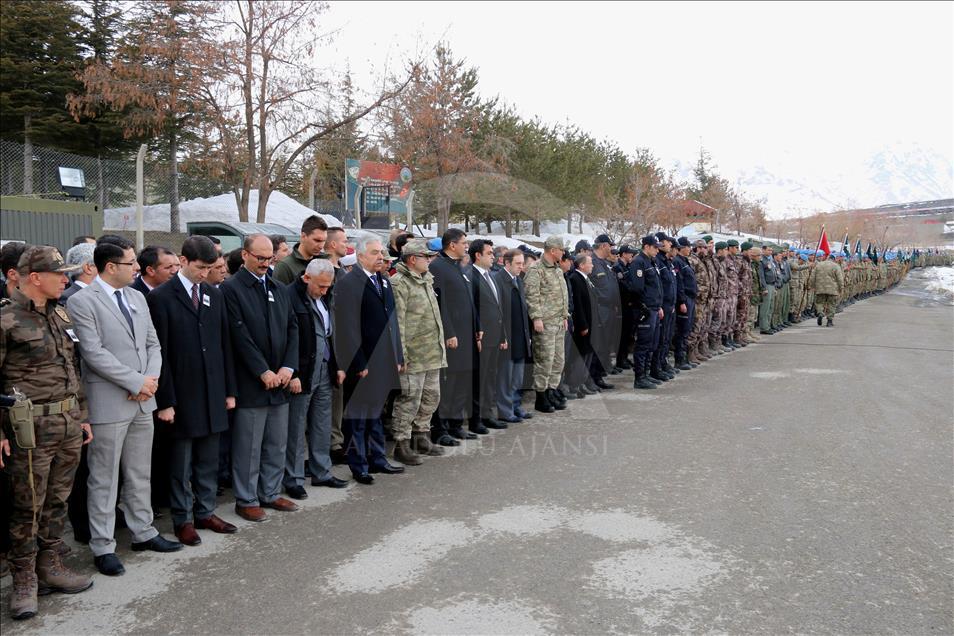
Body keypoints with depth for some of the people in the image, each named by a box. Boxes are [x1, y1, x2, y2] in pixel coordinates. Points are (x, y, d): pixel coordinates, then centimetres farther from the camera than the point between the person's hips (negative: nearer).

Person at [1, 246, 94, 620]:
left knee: (57, 501, 15)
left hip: (69, 426, 7)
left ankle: (49, 567, 29)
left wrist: (82, 416, 17)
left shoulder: (60, 314, 11)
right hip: (31, 429, -6)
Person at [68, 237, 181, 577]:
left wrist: (151, 378, -6)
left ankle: (143, 532, 28)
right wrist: (136, 382, -16)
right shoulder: (83, 301, -10)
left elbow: (153, 344, 12)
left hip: (142, 400, 7)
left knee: (140, 473, 16)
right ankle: (103, 546, 15)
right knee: (104, 479, 4)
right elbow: (94, 353, -16)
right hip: (108, 403, -7)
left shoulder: (137, 297, 12)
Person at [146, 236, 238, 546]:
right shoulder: (161, 297, -7)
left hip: (212, 392, 5)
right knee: (181, 461, 7)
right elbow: (159, 352, -10)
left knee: (209, 459, 13)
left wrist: (229, 390, 8)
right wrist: (164, 400, -12)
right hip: (182, 393, -5)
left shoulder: (214, 295, 9)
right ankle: (182, 519, 20)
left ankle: (205, 512, 26)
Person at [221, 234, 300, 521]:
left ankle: (271, 494, 27)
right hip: (250, 383, -6)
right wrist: (264, 372, -15)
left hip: (279, 380, 6)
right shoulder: (231, 288, -7)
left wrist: (288, 367, -3)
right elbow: (240, 336, -14)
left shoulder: (280, 290, 13)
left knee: (277, 445, 14)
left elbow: (292, 329, 10)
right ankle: (246, 500, 16)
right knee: (248, 447, 3)